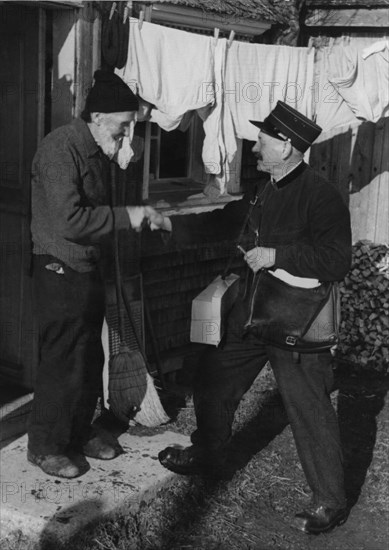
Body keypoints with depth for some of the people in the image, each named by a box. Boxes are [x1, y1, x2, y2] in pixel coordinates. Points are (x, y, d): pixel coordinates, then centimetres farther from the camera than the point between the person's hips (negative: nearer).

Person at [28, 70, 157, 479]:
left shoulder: (98, 152, 10)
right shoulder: (60, 149, -20)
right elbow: (69, 221, -27)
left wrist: (139, 216, 7)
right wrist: (125, 217, -22)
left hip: (88, 268, 9)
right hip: (59, 271, -9)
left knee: (90, 358, 16)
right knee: (63, 363, -1)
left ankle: (79, 433, 32)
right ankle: (44, 446, 15)